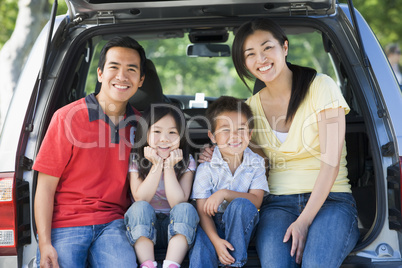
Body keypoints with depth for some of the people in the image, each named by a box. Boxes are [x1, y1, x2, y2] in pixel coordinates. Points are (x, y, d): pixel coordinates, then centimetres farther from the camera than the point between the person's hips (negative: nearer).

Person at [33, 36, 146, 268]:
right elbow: (46, 186, -4)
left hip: (112, 223, 2)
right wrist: (45, 244, -13)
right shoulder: (67, 118, -3)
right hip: (65, 225, -2)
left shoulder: (138, 124, 9)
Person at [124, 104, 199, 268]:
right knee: (140, 208, -29)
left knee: (186, 209, -29)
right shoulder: (136, 160, -4)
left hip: (176, 227, 0)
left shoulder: (186, 162, -5)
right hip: (143, 228, 0)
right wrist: (157, 166, -20)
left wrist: (169, 166, -20)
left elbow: (177, 202, -17)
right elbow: (140, 199, -17)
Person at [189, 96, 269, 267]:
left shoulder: (256, 163, -3)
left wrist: (225, 194, -29)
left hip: (241, 225, 1)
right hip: (212, 226, -1)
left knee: (241, 205, -31)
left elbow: (256, 200, -14)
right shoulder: (206, 168, -8)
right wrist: (216, 240, -26)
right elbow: (202, 210, -11)